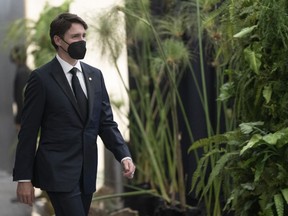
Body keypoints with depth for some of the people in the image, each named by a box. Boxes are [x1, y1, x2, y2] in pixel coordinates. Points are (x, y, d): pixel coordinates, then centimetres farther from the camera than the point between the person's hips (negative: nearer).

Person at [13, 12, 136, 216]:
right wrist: (24, 178, -8)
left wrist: (124, 155, -6)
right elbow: (28, 131, -6)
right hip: (58, 171, -6)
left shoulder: (95, 75, 10)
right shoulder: (41, 78, -7)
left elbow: (106, 122, 10)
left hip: (88, 172, 6)